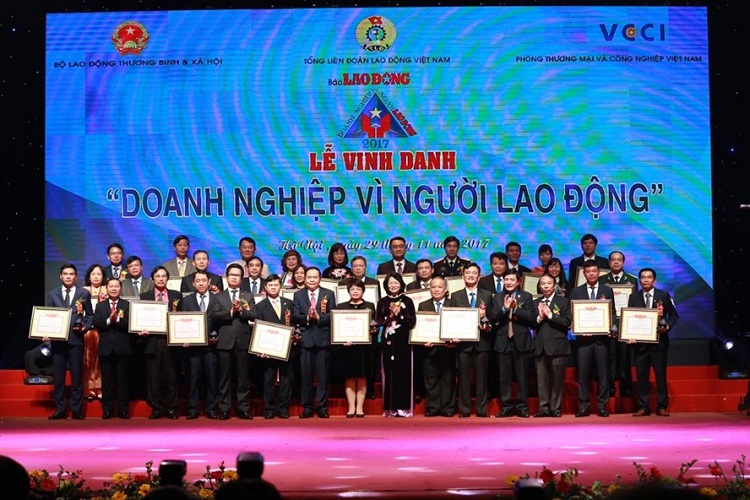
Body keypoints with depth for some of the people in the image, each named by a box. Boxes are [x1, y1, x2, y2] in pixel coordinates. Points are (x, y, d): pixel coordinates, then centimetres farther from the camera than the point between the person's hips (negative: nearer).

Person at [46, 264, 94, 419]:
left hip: (76, 339, -1)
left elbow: (90, 315, 10)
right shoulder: (52, 294, 10)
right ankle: (59, 409, 8)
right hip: (57, 339, 1)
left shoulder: (84, 293, 6)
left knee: (77, 376, 1)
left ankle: (76, 410, 7)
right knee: (58, 376, 2)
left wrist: (86, 326, -8)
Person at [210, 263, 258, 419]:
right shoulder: (218, 297, 11)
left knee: (243, 377, 2)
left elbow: (253, 316, 0)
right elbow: (214, 316, -5)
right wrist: (231, 311, -15)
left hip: (243, 341, 1)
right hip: (225, 341, 0)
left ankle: (243, 408, 6)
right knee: (225, 377, 1)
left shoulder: (248, 297, 13)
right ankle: (224, 409, 5)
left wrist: (241, 310, -15)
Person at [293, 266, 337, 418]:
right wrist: (307, 317, -16)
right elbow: (295, 317, 1)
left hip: (323, 339, -1)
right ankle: (307, 407, 8)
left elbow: (332, 315, -1)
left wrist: (318, 317, -16)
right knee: (306, 375, 2)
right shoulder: (298, 295, 11)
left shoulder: (328, 294, 8)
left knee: (323, 375, 1)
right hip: (305, 339, 1)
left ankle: (322, 407, 6)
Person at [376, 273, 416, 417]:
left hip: (403, 341, -1)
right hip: (388, 341, 1)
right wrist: (391, 316, -11)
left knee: (403, 373, -3)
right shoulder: (382, 302, 10)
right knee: (389, 373, -1)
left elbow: (413, 321, -1)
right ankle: (390, 408, 2)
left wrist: (399, 315, -12)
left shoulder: (407, 301, 6)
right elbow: (378, 321, 4)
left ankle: (403, 407, 0)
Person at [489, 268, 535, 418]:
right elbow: (492, 319, 0)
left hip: (521, 341, -1)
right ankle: (506, 406, 9)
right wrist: (504, 308, -14)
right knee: (504, 377, 3)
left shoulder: (526, 297, 4)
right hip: (503, 342, 2)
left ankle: (522, 406, 9)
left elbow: (531, 318, -6)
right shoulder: (497, 298, 9)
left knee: (523, 376, 2)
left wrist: (516, 309, -16)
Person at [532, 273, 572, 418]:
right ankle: (544, 407, 7)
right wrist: (539, 318, -10)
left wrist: (550, 315, -13)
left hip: (557, 346, -3)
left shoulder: (563, 301, 4)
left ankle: (556, 408, 6)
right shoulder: (535, 303, 14)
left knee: (557, 379, 0)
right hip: (540, 346, 3)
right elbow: (531, 325, 8)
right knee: (542, 380, 2)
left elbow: (567, 322, -7)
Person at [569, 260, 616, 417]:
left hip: (602, 337, 0)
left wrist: (609, 328, -9)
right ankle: (583, 406, 4)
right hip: (583, 337, 0)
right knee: (583, 373, -1)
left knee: (602, 373, 1)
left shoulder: (607, 291, 10)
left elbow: (612, 313, 8)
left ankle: (602, 406, 7)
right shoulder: (576, 292, 9)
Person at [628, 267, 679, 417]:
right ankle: (643, 407, 7)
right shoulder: (633, 297, 7)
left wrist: (667, 327, -11)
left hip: (659, 340, -1)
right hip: (640, 341, 1)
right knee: (641, 375, 2)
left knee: (661, 374, 1)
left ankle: (662, 407, 7)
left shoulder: (664, 295, 3)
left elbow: (674, 315, 7)